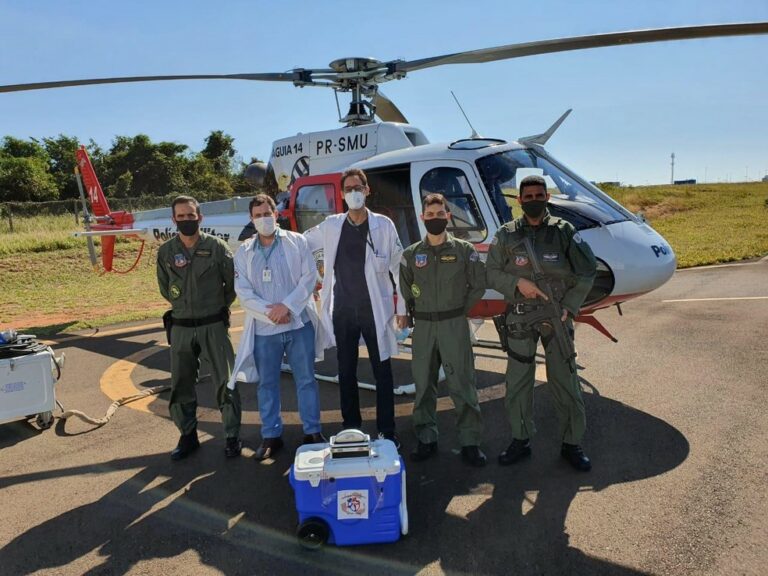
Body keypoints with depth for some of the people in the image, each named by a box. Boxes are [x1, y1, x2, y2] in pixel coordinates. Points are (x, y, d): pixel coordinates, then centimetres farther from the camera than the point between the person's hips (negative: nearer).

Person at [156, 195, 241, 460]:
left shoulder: (217, 246, -7)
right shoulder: (166, 252, 1)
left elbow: (232, 283, 1)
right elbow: (165, 288, 15)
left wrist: (217, 307, 8)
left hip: (214, 326, -3)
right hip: (180, 327, 3)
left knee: (225, 382, 2)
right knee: (181, 385, 10)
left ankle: (232, 436, 15)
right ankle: (188, 436, 27)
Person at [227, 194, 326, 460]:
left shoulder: (297, 241, 3)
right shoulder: (243, 252, 7)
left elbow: (309, 276, -4)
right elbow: (243, 292, 0)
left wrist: (287, 305, -13)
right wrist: (269, 311, -13)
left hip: (299, 323, -1)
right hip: (263, 329, 1)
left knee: (306, 379, 5)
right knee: (267, 383, 9)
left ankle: (312, 432, 18)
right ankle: (271, 435, 22)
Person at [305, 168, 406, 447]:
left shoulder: (383, 225, -2)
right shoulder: (331, 226, 4)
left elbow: (399, 267, 0)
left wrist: (403, 308, -2)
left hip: (375, 311, -2)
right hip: (342, 312, 3)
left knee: (382, 372, 5)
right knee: (346, 372, 12)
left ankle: (387, 431, 16)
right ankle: (351, 429, 27)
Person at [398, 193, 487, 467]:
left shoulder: (464, 251, -1)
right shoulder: (411, 254, 4)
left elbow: (478, 285, 5)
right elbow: (404, 290, 12)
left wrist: (458, 310, 3)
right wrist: (410, 313, 5)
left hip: (455, 325, -2)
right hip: (422, 326, 2)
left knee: (462, 384, 0)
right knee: (424, 385, 9)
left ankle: (470, 442, 11)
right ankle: (426, 439, 21)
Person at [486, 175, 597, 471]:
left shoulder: (564, 231, 1)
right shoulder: (506, 235, 3)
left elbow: (586, 272, 1)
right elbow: (491, 273, 3)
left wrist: (568, 308, -8)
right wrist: (518, 283, -14)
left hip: (556, 317, -1)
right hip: (520, 319, 1)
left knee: (565, 380, 4)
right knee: (518, 381, 7)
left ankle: (572, 443, 20)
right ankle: (520, 440, 23)